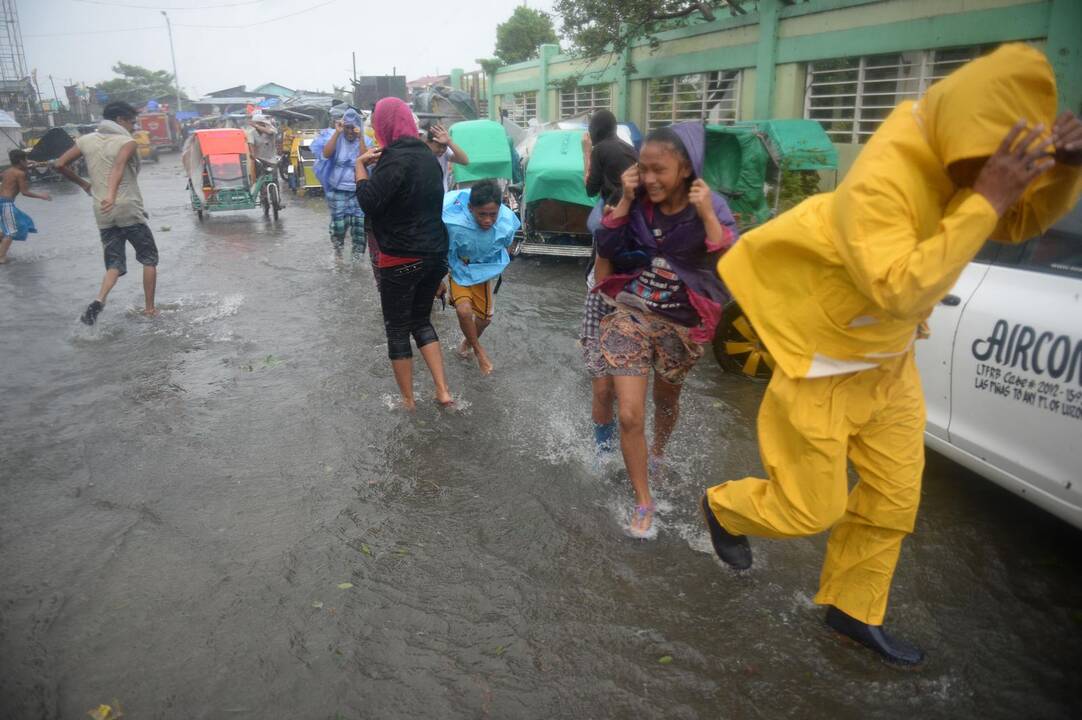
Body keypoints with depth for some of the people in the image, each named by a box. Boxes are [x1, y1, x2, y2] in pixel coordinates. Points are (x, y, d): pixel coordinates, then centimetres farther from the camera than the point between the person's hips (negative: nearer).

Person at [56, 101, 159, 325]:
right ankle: (149, 308, 11)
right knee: (149, 258, 11)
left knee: (114, 263, 11)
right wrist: (111, 195, -39)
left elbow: (60, 164, 10)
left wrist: (83, 184, 25)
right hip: (129, 208, -5)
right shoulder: (127, 141, -6)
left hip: (103, 213, 5)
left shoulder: (87, 140, 11)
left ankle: (99, 301, -14)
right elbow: (119, 166, -25)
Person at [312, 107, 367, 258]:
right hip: (338, 189, -1)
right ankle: (338, 248, 25)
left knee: (360, 223, -2)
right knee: (339, 223, -1)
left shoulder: (363, 141, 2)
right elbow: (326, 154, -18)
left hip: (358, 190, 1)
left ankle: (358, 254, 10)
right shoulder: (335, 138, 0)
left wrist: (360, 138, -21)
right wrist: (337, 132, -19)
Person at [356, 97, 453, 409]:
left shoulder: (396, 158, -17)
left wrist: (360, 165, -11)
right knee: (421, 320, 20)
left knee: (397, 329, 7)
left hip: (401, 260, -8)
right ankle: (442, 391, 13)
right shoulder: (427, 155, 10)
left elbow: (369, 202, -26)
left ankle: (407, 401, 16)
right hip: (435, 254, 8)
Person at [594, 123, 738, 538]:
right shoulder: (639, 203, -7)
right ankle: (643, 503, 11)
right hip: (630, 316, 1)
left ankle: (657, 455, 56)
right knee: (629, 415, -7)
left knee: (666, 400, 23)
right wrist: (625, 201, -17)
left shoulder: (710, 206, -13)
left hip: (680, 325, 0)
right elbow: (606, 248, -8)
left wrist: (706, 215, -30)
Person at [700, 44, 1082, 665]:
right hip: (823, 364, -8)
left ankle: (854, 609, 36)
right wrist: (986, 198, -39)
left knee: (894, 498, 15)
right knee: (811, 508, 5)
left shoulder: (954, 153, -6)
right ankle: (725, 508, 37)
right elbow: (899, 292, -40)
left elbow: (1023, 222, 6)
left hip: (888, 360, 8)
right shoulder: (881, 181, -31)